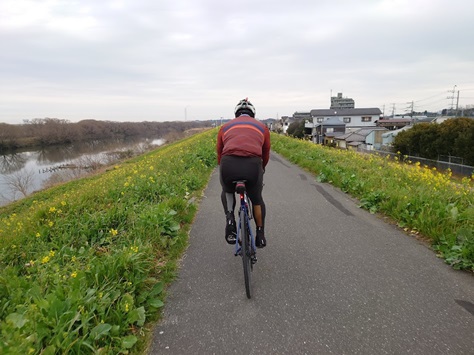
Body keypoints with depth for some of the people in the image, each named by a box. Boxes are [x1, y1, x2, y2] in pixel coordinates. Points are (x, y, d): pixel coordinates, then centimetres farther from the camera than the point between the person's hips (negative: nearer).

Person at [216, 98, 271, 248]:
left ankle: (230, 218, 10)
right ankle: (260, 236, 36)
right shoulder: (262, 127, 27)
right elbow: (266, 154, 34)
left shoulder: (225, 127, 27)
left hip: (228, 165, 0)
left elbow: (219, 153, 29)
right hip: (253, 165, 0)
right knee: (257, 199, 28)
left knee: (227, 192, 34)